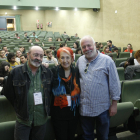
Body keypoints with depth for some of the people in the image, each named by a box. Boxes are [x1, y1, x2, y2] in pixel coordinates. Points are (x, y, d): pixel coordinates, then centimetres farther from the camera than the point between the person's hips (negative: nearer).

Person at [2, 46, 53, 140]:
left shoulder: (48, 73, 3)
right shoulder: (16, 72, -6)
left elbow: (51, 91, 13)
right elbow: (7, 92, 2)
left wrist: (47, 108, 8)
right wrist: (19, 107, 2)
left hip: (42, 119, 2)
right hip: (23, 119, -2)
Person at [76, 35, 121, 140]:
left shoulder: (107, 60, -9)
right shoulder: (80, 61, 4)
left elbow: (114, 83, -7)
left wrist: (114, 103, -7)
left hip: (102, 107, -3)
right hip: (85, 107, 4)